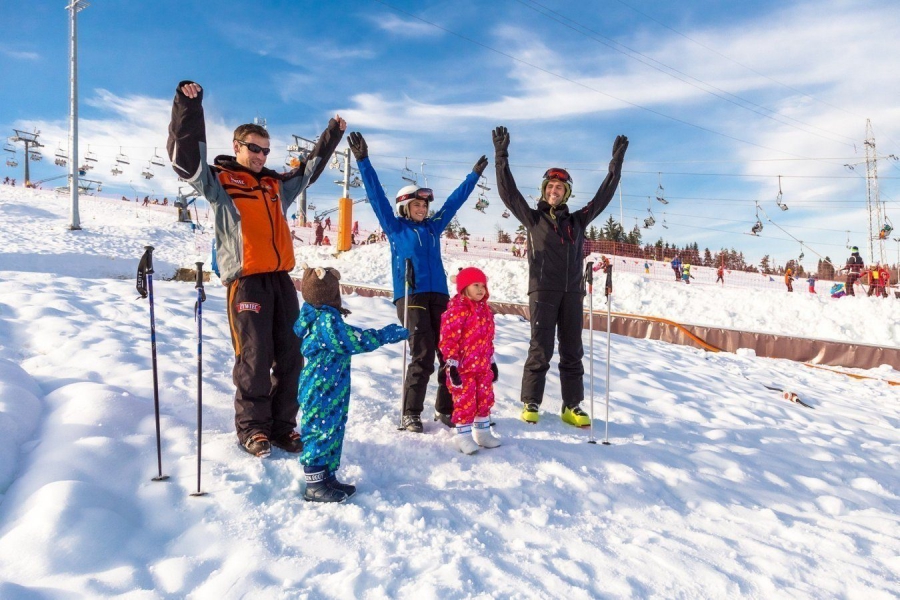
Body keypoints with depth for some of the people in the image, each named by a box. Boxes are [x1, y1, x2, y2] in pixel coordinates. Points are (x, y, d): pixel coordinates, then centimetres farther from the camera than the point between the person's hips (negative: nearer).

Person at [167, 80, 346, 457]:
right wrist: (189, 106, -15)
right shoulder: (218, 180, 7)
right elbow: (185, 157, -7)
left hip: (281, 279, 6)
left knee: (290, 357, 4)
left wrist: (331, 135, 37)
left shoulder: (276, 185, 22)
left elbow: (310, 169, 35)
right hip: (247, 281, -5)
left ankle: (283, 426, 14)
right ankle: (252, 428, 9)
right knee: (254, 359, -4)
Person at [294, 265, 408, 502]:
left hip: (331, 393, 10)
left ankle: (328, 478, 28)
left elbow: (350, 334, 24)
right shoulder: (327, 320, -21)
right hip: (321, 394, -10)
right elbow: (354, 341, -24)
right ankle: (314, 486, 8)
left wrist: (383, 334, 25)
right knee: (320, 432, -2)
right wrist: (387, 334, -16)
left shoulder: (321, 317, 12)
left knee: (332, 432, 17)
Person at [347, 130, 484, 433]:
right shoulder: (395, 227, 9)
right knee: (422, 357, -11)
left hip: (439, 295, 5)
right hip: (410, 295, -5)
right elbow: (376, 195, 3)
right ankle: (410, 414, 2)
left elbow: (455, 200, 28)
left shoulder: (433, 226, 19)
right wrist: (363, 161, -2)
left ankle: (445, 409, 14)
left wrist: (474, 174, 35)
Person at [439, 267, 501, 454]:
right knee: (465, 401, -1)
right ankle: (463, 435, 13)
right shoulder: (456, 310, -16)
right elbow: (448, 339, -18)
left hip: (482, 366, 8)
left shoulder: (485, 309, 10)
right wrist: (452, 365, -20)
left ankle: (483, 432, 30)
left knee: (485, 399, 15)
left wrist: (492, 362, 19)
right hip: (463, 368, -8)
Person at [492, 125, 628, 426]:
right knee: (541, 349, -6)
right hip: (542, 291, -3)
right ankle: (531, 404, 3)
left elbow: (603, 196, 20)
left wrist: (617, 162, 18)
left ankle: (572, 407, 9)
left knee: (572, 351, 4)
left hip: (572, 293, 3)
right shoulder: (533, 218, 9)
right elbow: (508, 192, 1)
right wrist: (501, 156, -6)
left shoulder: (577, 221, 17)